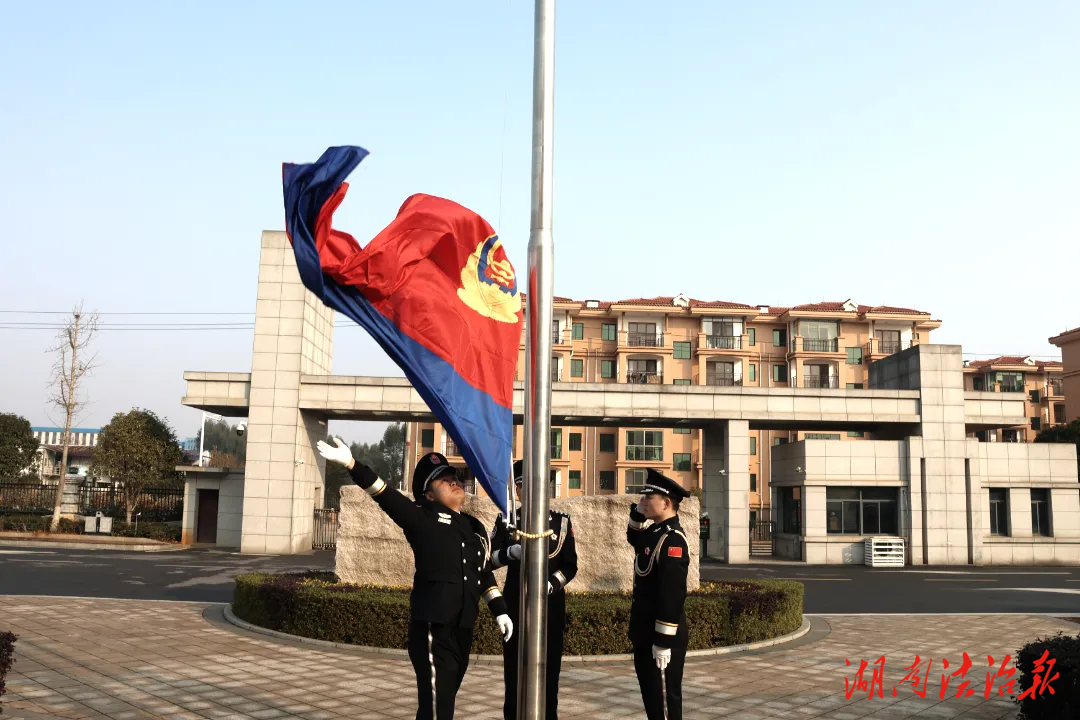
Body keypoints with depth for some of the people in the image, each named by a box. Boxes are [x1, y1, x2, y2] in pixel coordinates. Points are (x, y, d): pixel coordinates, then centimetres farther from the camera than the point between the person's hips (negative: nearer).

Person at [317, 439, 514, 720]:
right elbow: (385, 495, -13)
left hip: (463, 628, 7)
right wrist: (351, 464, -23)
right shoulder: (423, 519, -3)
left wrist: (500, 611, 18)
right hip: (433, 627, -7)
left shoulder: (475, 528, 15)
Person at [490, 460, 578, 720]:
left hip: (551, 604, 0)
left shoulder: (561, 521, 2)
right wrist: (511, 552, -21)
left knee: (549, 665, 4)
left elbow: (570, 566, 0)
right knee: (514, 665, 5)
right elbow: (491, 557, -1)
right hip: (515, 603, 0)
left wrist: (551, 585, -17)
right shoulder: (505, 520, 3)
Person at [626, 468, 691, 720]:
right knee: (651, 694, 18)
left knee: (664, 697, 0)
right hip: (646, 633, 10)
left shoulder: (672, 539, -21)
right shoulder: (655, 531, 9)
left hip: (662, 637, -10)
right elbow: (634, 540, 32)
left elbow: (672, 594, -25)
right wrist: (637, 511, 13)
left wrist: (663, 641, -23)